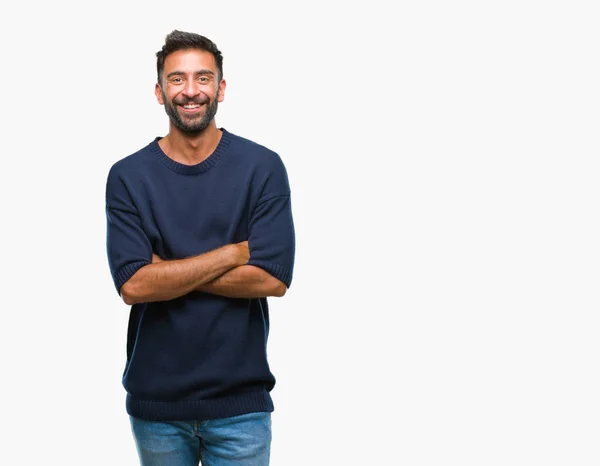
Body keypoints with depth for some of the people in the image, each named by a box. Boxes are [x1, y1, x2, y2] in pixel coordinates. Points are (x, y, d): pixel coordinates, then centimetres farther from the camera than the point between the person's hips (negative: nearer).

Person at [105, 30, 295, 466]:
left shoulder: (262, 167, -5)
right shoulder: (128, 176, -3)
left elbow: (273, 279, -13)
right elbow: (132, 285, -14)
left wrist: (167, 271, -13)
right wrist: (233, 253, -15)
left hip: (240, 401, -1)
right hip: (155, 400, 1)